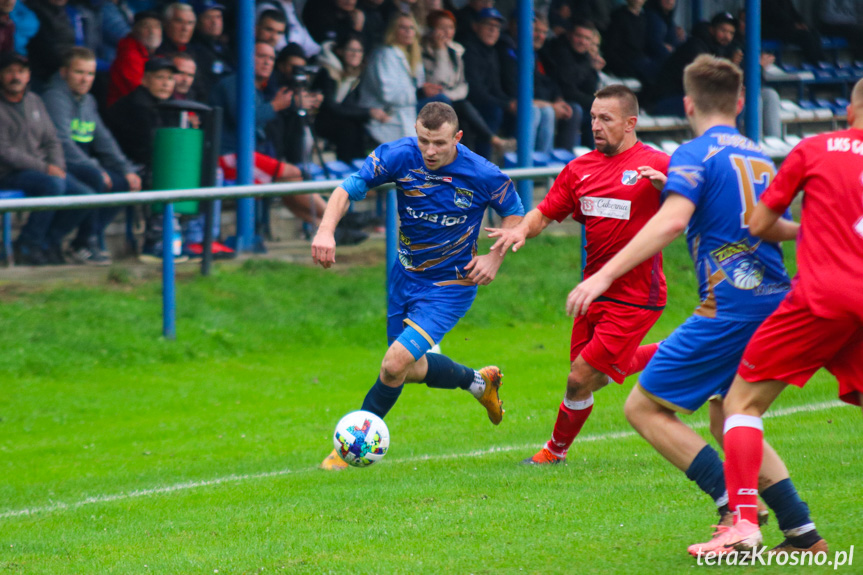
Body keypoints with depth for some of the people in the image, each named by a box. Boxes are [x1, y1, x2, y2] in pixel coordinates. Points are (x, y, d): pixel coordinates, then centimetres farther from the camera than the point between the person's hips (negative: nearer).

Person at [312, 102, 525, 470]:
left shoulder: (482, 176, -20)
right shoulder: (399, 156, -17)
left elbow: (514, 213, 0)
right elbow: (348, 189, -13)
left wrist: (495, 258, -13)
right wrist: (326, 230, -30)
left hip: (450, 285, -5)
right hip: (407, 276, 5)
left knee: (395, 363, -19)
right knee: (411, 370, 19)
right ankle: (478, 381, 48)